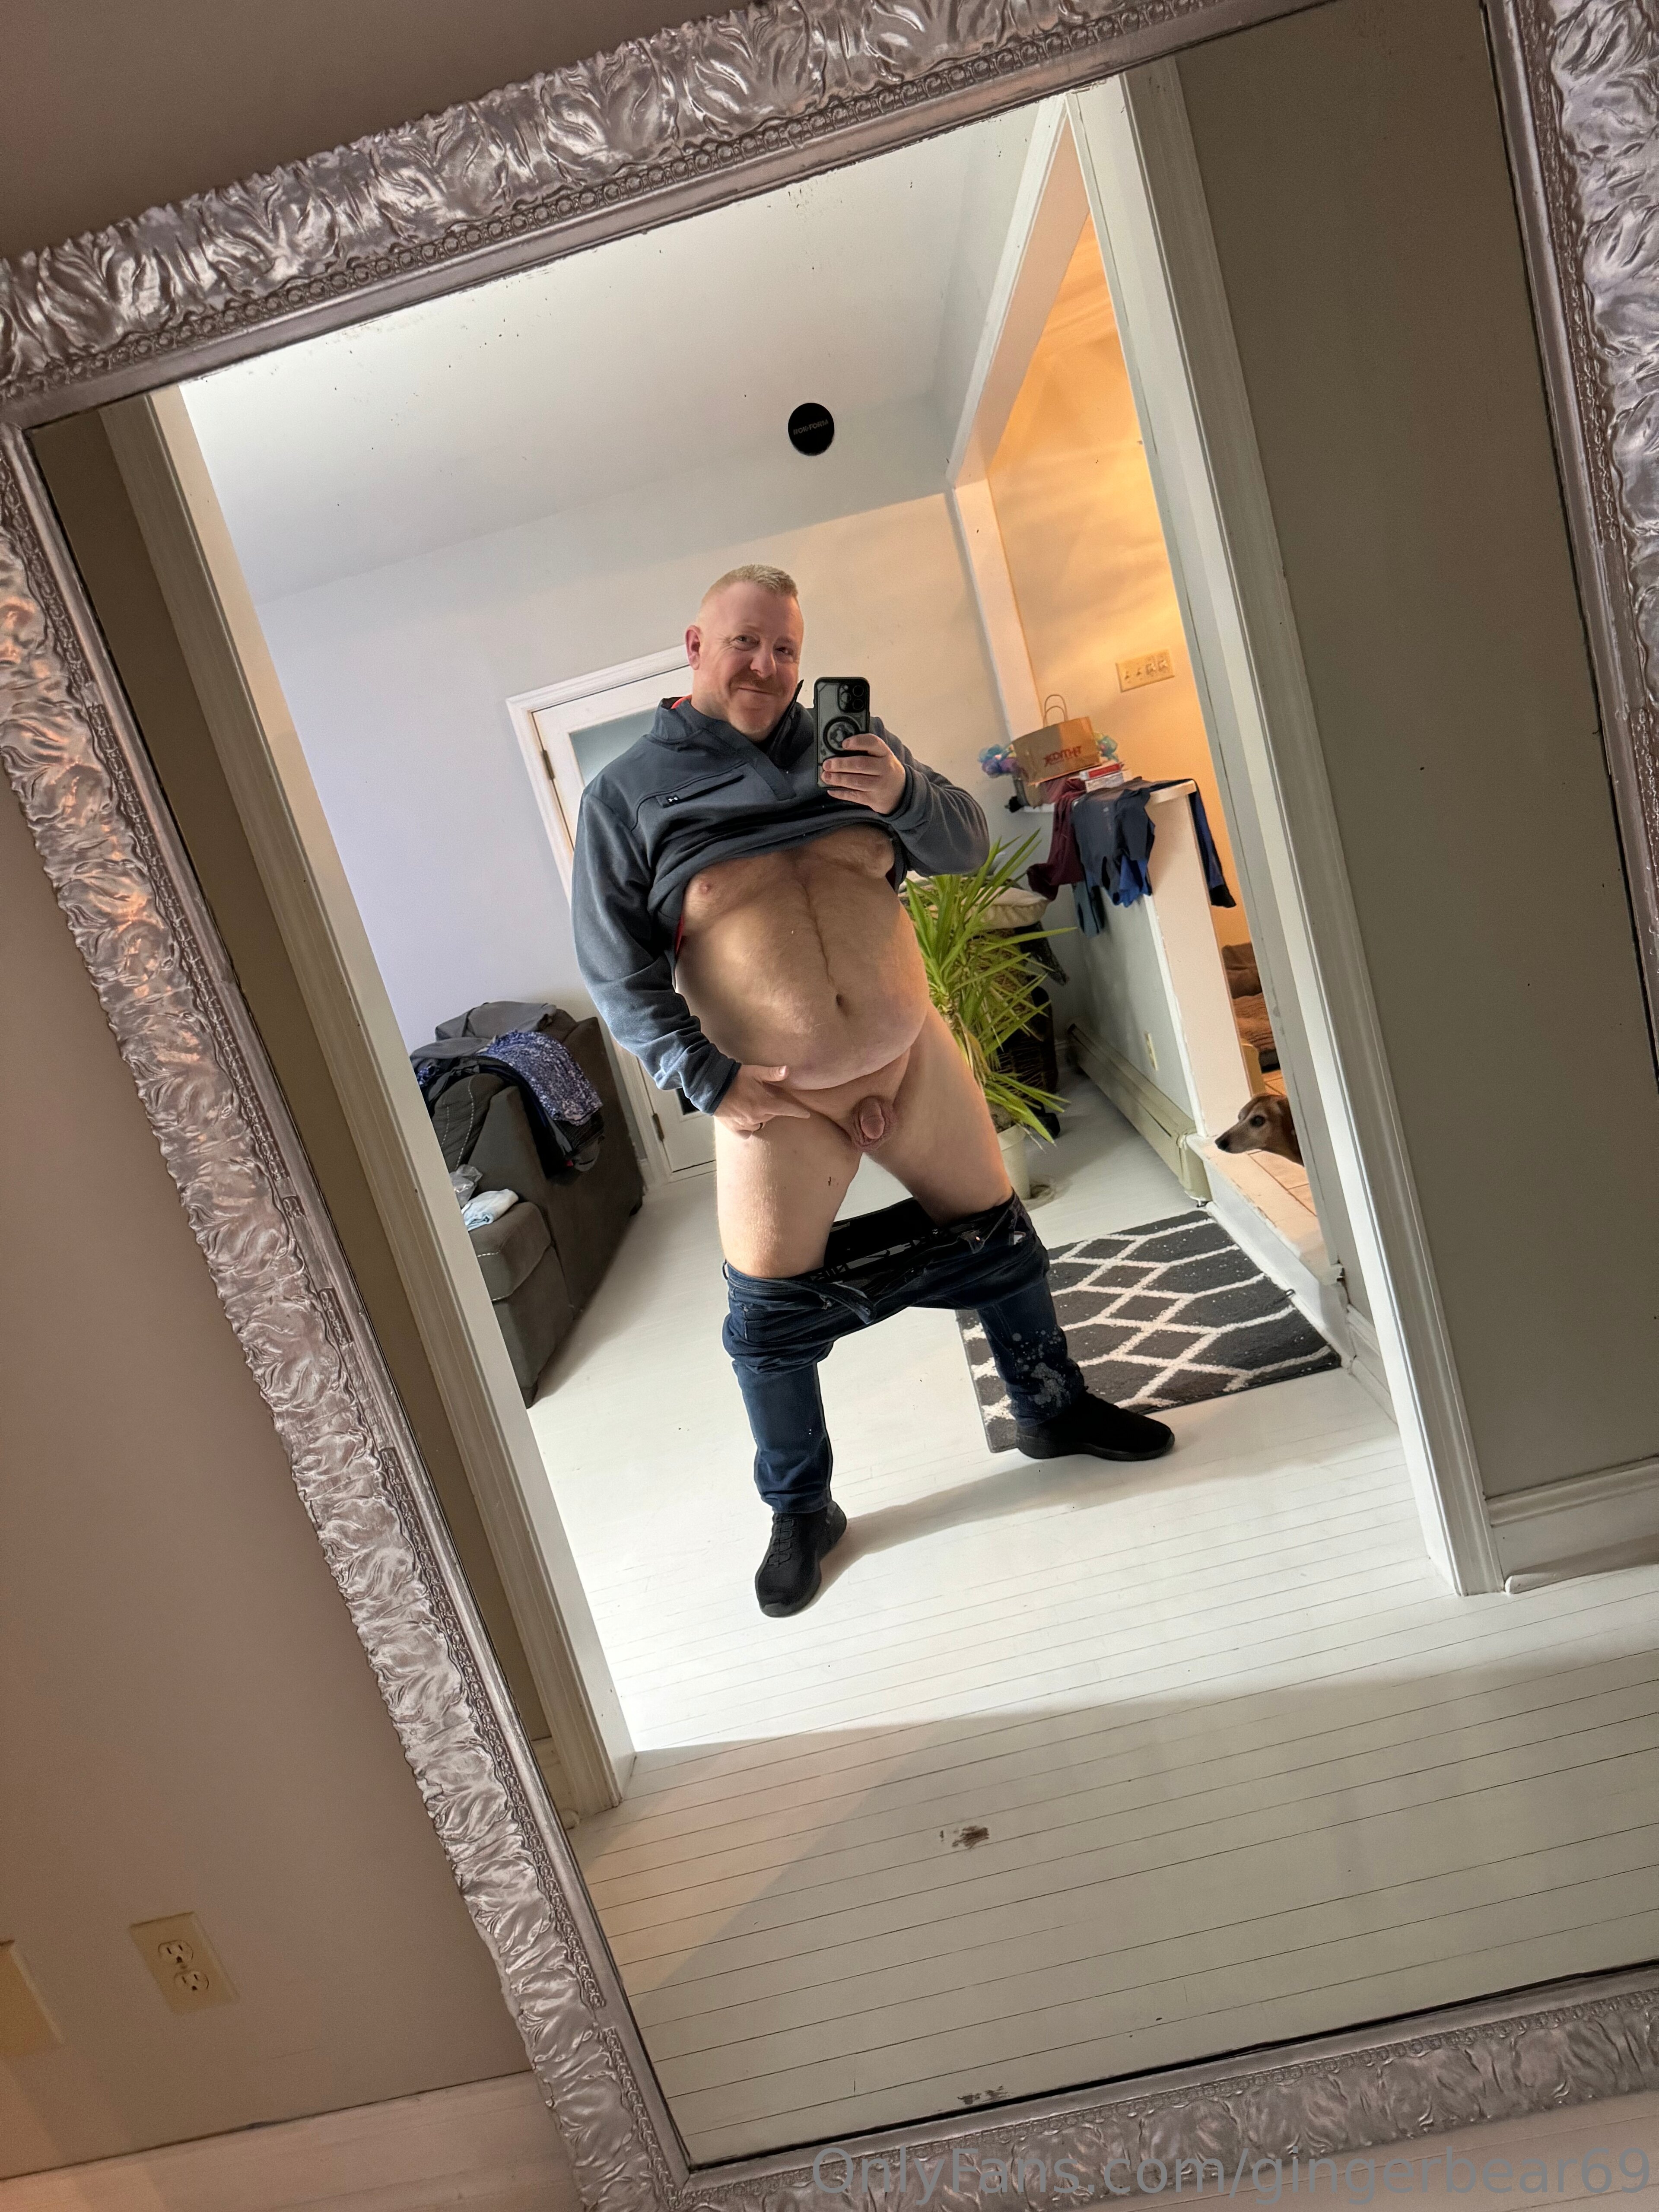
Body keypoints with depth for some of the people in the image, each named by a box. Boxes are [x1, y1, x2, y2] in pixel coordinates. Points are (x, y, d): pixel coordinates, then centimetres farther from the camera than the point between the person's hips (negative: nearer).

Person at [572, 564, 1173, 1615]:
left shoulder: (849, 743, 8)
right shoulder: (627, 795, -1)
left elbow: (968, 846, 7)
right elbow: (616, 969, -4)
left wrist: (906, 795, -14)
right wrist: (708, 1080, -13)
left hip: (915, 1058, 3)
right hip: (774, 1101, -3)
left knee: (999, 1240, 15)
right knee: (771, 1313, 3)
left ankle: (1055, 1409, 42)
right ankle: (802, 1510, 28)